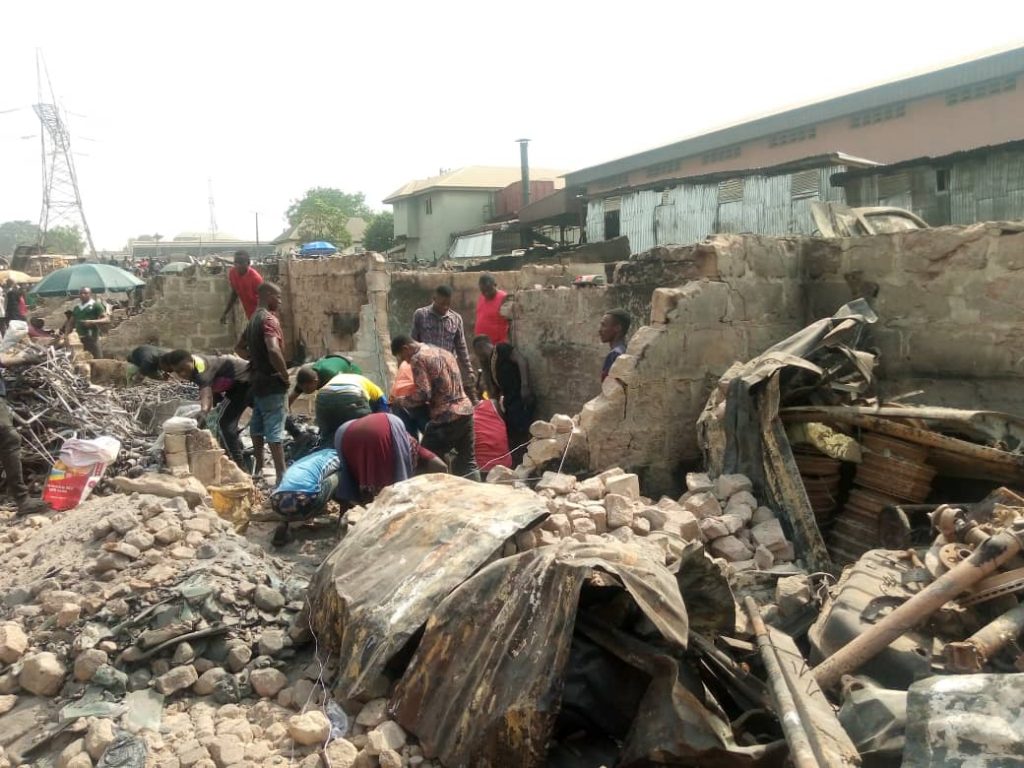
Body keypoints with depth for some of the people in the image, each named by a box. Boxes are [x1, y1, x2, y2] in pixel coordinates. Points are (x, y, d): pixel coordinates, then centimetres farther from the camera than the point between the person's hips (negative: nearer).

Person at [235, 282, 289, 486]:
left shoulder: (254, 319, 13)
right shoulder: (269, 319, -16)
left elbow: (240, 348, 26)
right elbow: (273, 350, -33)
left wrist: (256, 360, 15)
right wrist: (285, 374, -21)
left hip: (257, 380, 9)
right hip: (272, 382, -9)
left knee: (258, 427, 15)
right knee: (275, 430, -10)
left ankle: (258, 469, 25)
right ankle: (281, 476, -10)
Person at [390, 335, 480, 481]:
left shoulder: (418, 359, -7)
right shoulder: (443, 352, 19)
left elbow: (423, 394, -14)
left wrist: (400, 400, 1)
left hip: (445, 417, -8)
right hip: (466, 410, 8)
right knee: (468, 461, 12)